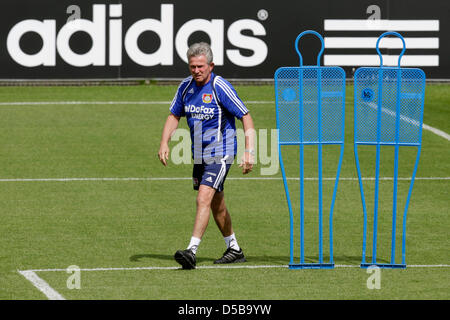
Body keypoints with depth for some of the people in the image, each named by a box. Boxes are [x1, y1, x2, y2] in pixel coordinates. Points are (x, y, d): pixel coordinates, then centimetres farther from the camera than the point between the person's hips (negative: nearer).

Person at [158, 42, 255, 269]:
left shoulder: (220, 87, -16)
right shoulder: (186, 86, 3)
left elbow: (246, 118, -13)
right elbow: (174, 115, 16)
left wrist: (249, 151, -21)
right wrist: (164, 143, 2)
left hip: (219, 154, -7)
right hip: (199, 155, 7)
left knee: (204, 199, -20)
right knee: (216, 205, 16)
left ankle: (191, 251, -27)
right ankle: (234, 250, 31)